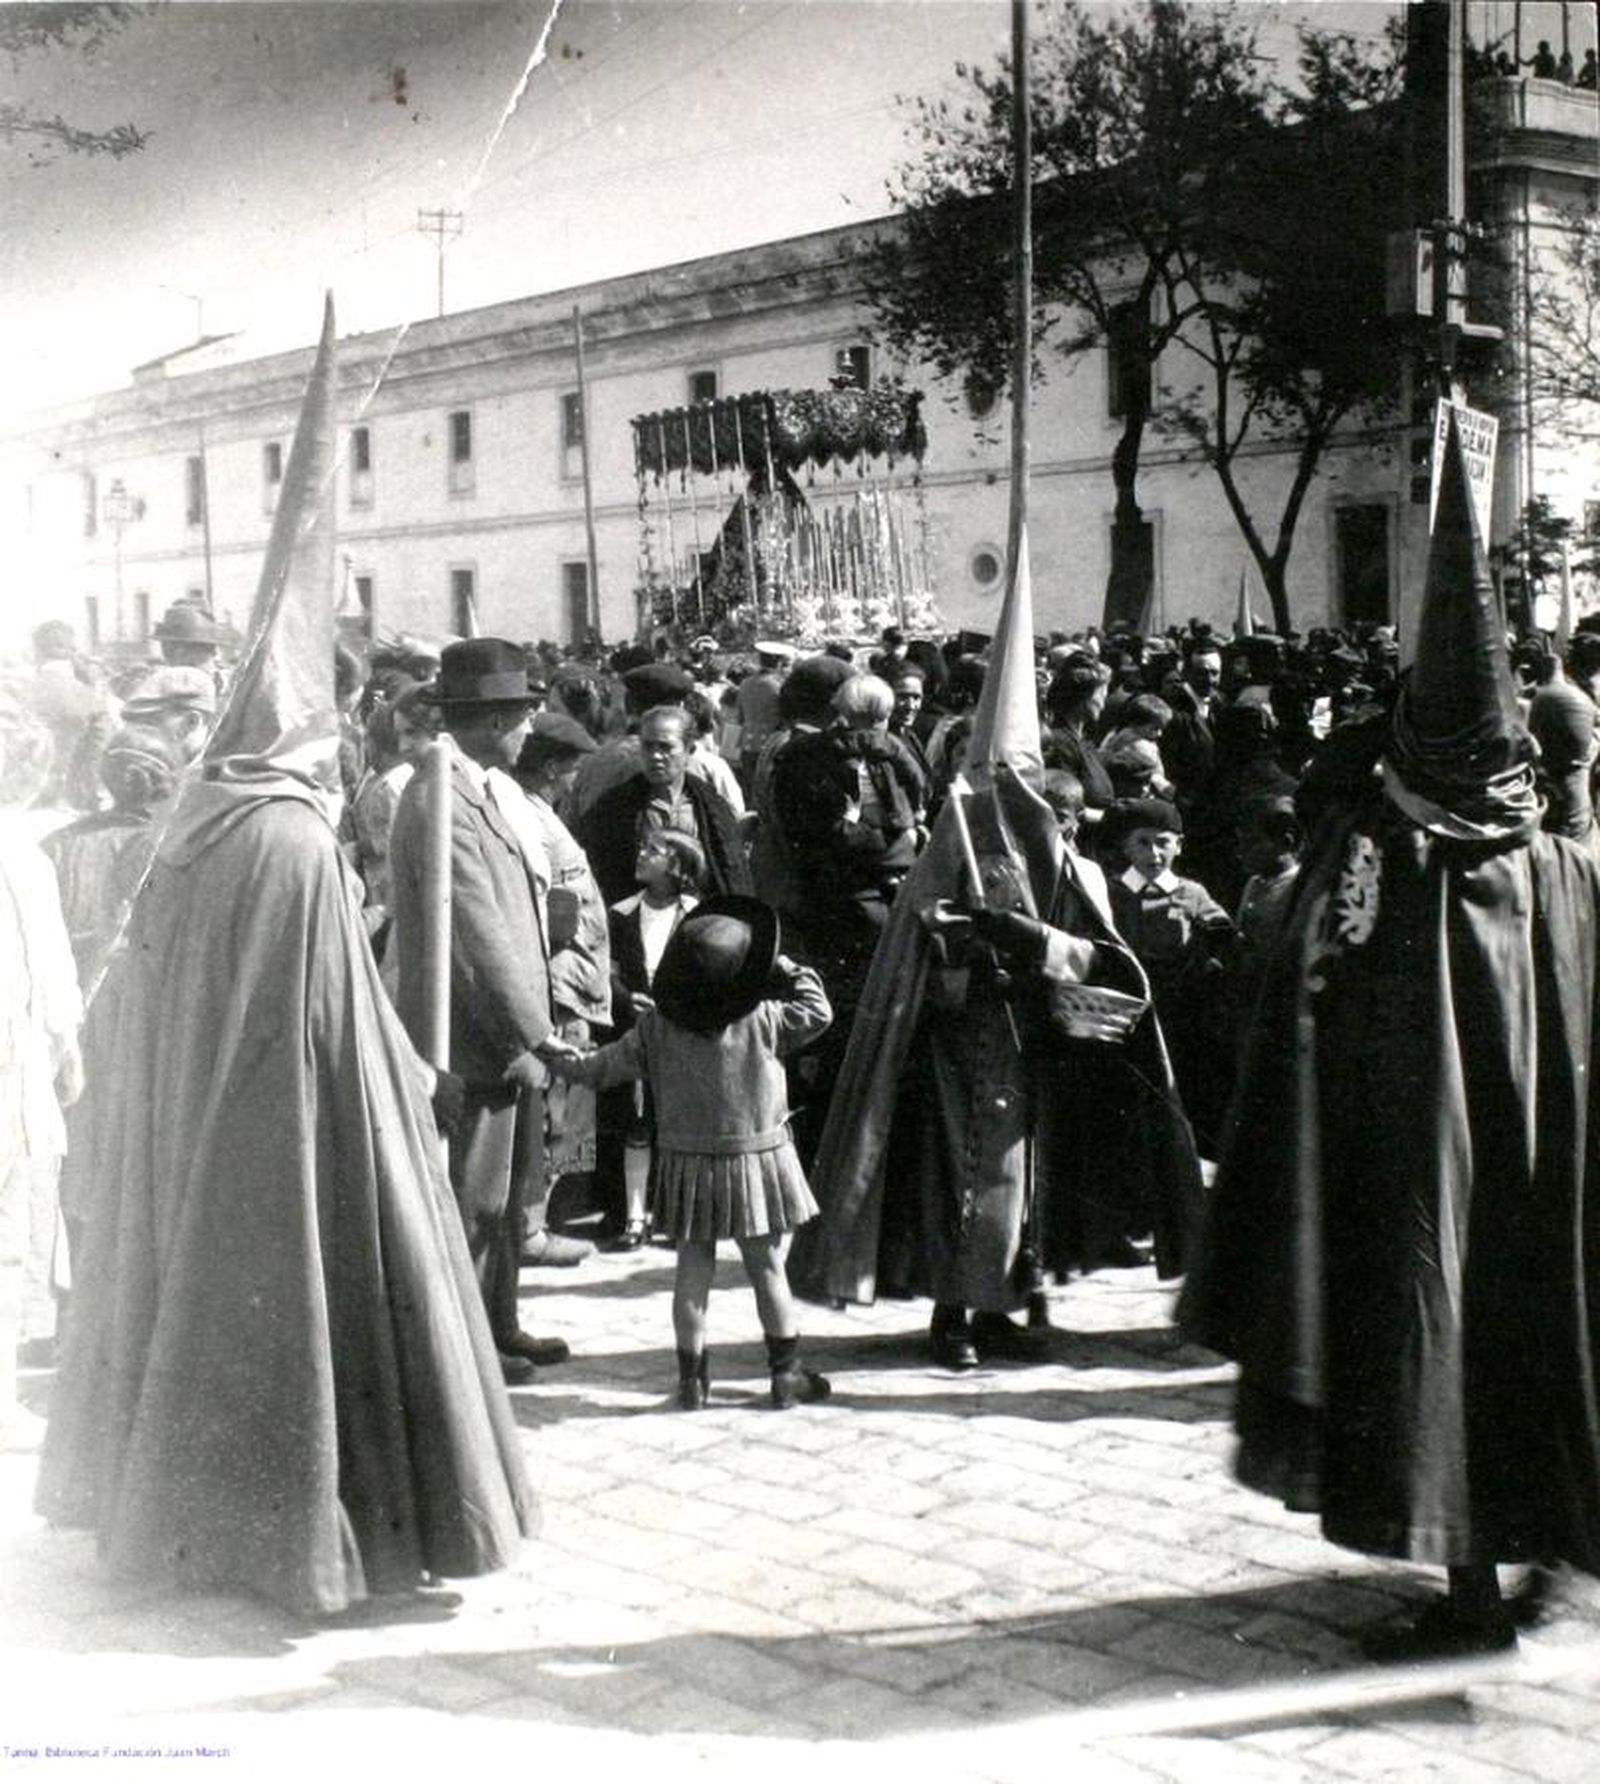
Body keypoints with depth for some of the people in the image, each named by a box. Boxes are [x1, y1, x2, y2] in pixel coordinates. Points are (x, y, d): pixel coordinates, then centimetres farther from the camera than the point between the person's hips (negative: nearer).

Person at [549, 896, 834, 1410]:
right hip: (757, 1162, -2)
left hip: (685, 1162, 2)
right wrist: (786, 971, 1)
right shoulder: (764, 1021, -15)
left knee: (693, 1271, 10)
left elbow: (603, 1067, 2)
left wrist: (554, 1059, 18)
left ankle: (692, 1376, 15)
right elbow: (817, 1011, -4)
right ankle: (786, 1372, 15)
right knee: (769, 1269, 8)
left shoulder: (655, 1027, -7)